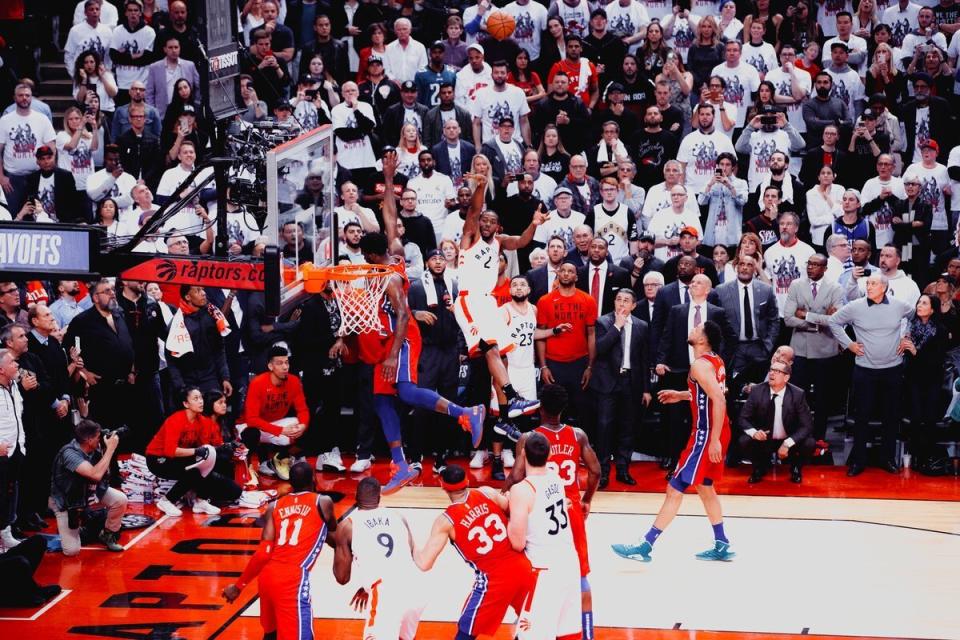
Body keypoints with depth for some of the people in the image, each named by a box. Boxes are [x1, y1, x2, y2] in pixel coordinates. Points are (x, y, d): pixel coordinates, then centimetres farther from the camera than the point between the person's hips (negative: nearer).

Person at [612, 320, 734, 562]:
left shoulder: (700, 365, -18)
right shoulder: (715, 361, 10)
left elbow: (719, 400, -27)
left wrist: (714, 439, -27)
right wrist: (682, 395, 20)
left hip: (706, 435, -10)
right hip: (714, 434, 10)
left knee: (674, 489, -7)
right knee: (704, 487, 22)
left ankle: (645, 547, -5)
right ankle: (722, 546, 27)